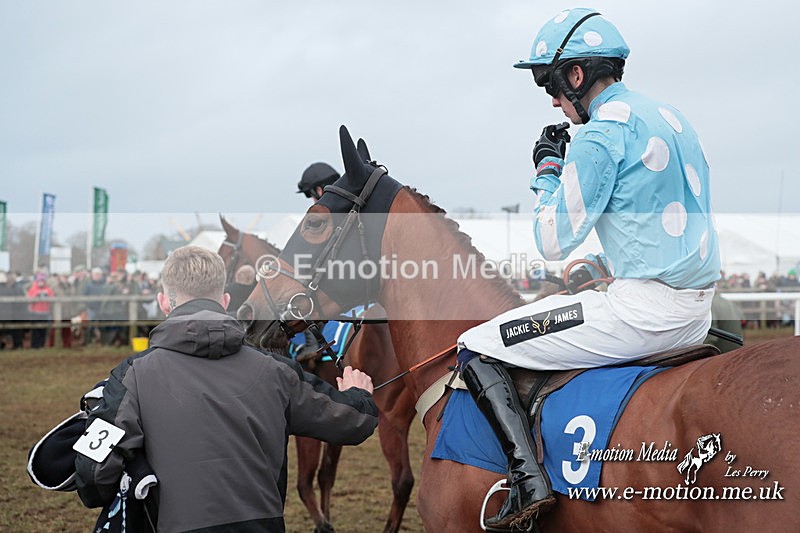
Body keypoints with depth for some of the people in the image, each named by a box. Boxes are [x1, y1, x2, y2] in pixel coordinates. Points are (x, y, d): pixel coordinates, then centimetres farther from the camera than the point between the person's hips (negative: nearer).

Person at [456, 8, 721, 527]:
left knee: (477, 348, -5)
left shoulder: (602, 134, -13)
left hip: (644, 310, -9)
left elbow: (554, 241, -10)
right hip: (697, 313, 9)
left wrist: (547, 169, 3)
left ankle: (529, 479, -16)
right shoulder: (671, 116, 14)